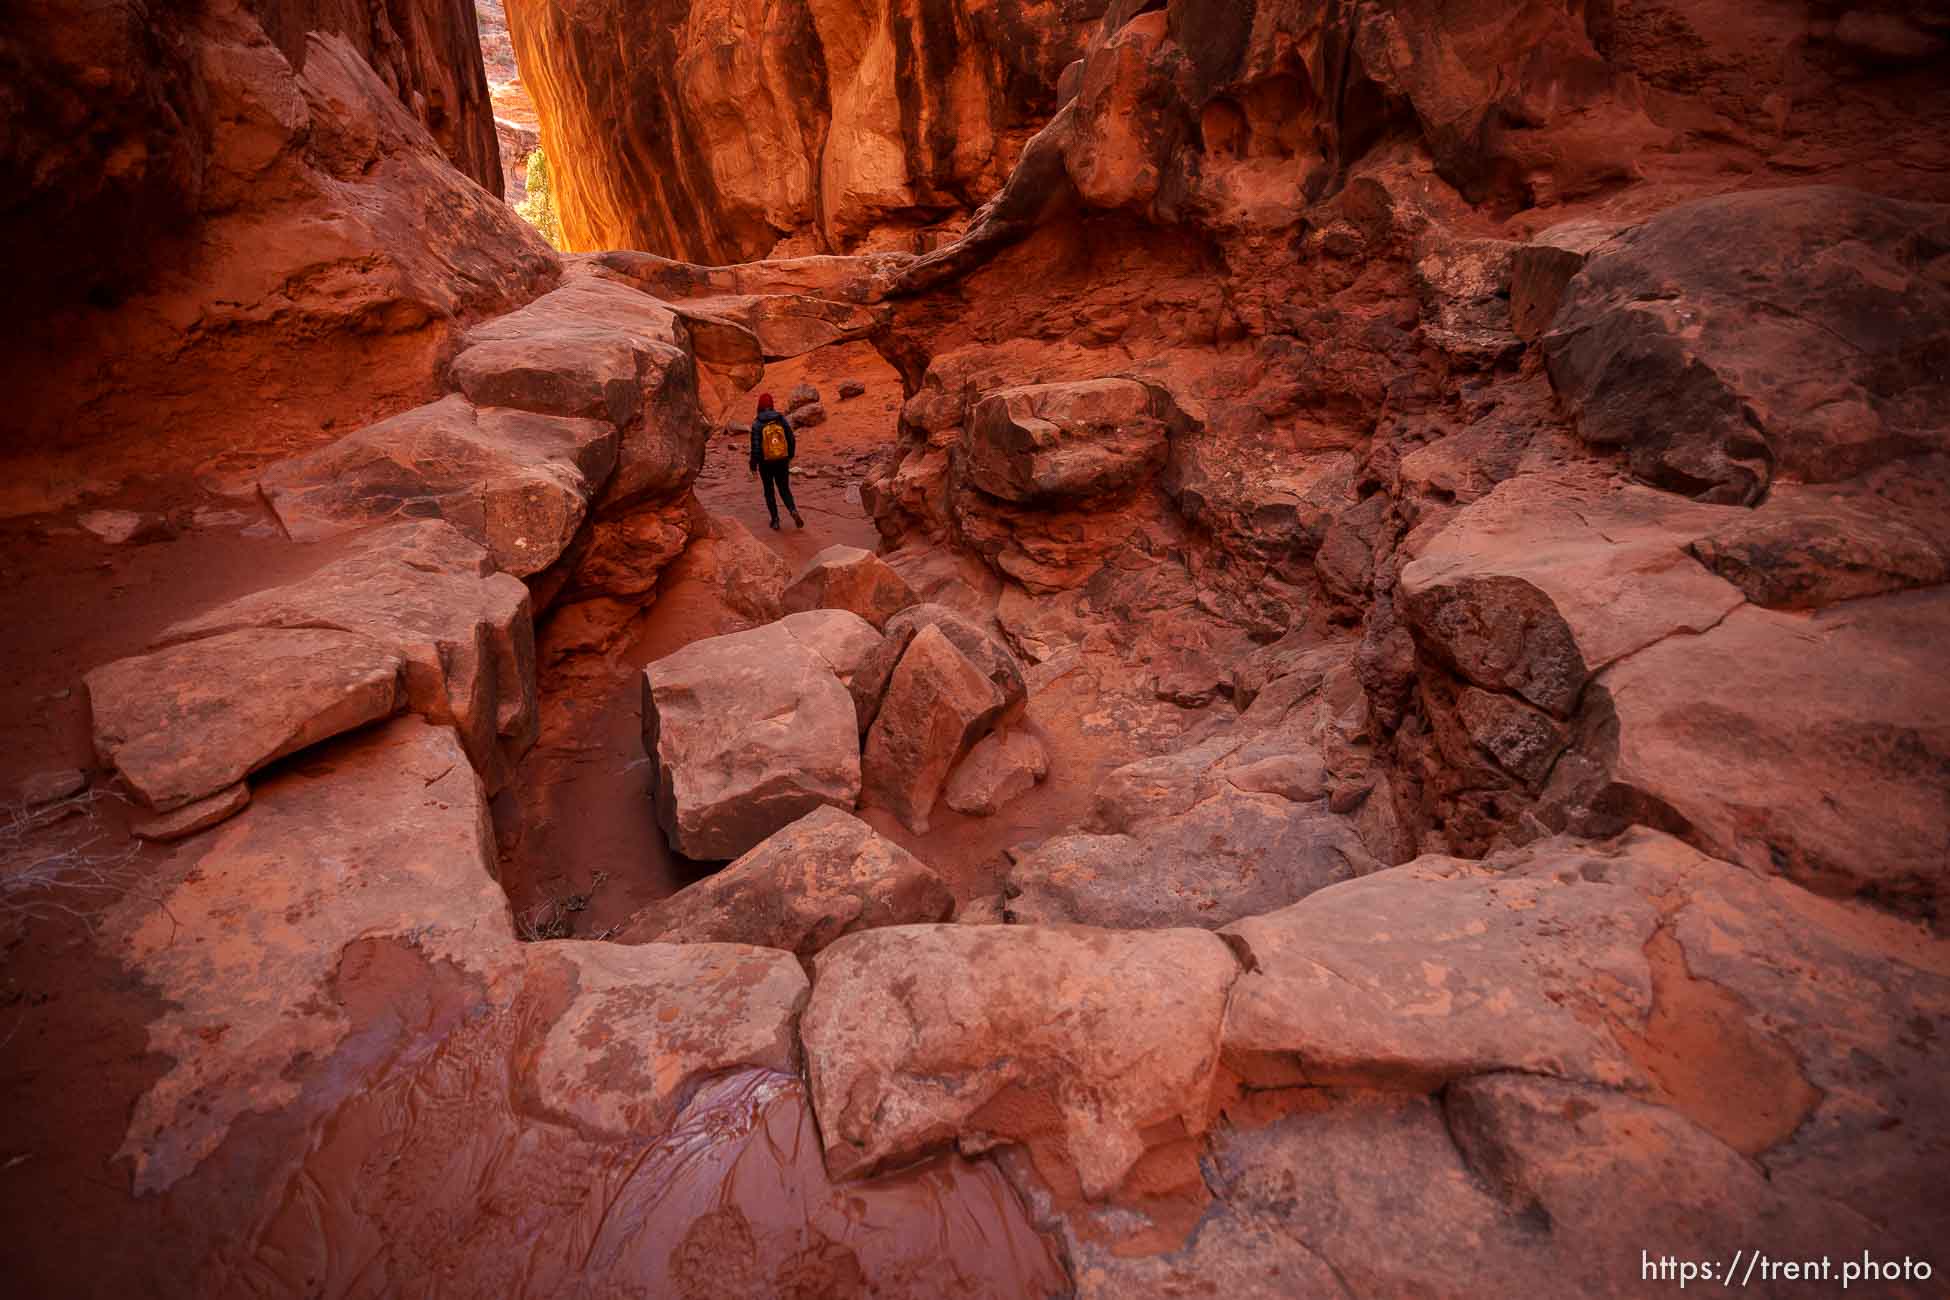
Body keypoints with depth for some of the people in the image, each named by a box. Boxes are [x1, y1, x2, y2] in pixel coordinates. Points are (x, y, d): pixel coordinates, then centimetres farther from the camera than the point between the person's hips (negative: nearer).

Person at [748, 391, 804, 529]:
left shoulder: (757, 424, -13)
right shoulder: (782, 419, -5)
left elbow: (755, 447, -14)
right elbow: (792, 440, -1)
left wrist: (753, 466, -4)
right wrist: (790, 456, 16)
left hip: (766, 462, -2)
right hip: (782, 461, 2)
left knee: (769, 490, 16)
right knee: (784, 489, 13)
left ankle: (775, 519, 15)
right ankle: (793, 511, -13)